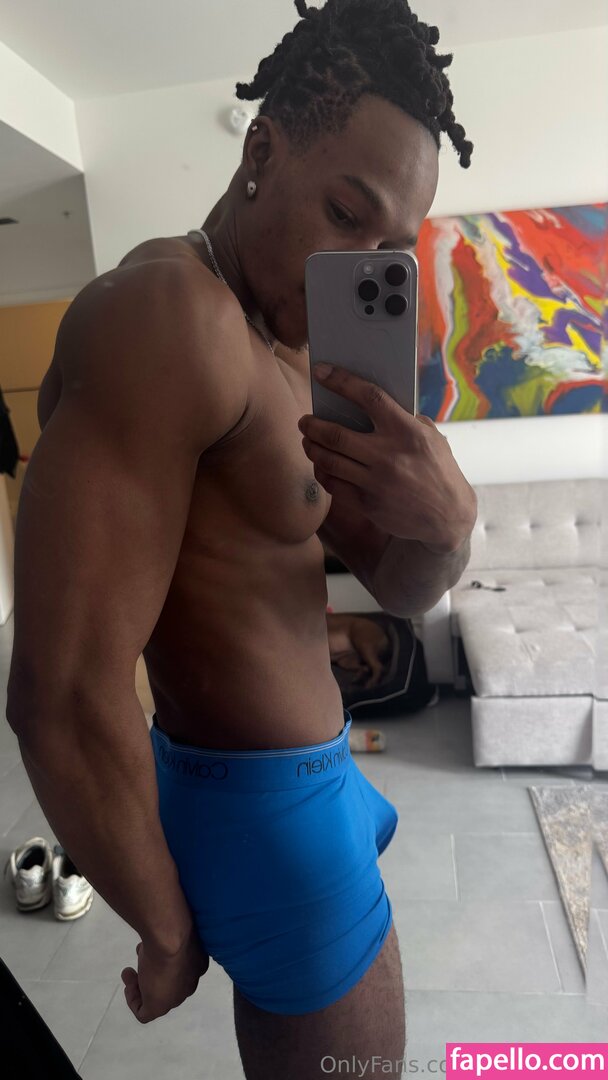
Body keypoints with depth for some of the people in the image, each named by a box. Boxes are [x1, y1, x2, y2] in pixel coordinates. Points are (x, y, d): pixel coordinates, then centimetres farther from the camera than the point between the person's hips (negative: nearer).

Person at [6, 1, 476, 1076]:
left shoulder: (291, 361, 7)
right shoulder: (170, 312, -23)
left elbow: (398, 586, 4)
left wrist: (445, 518, -19)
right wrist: (168, 927, -13)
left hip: (299, 775, 9)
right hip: (265, 814, -9)